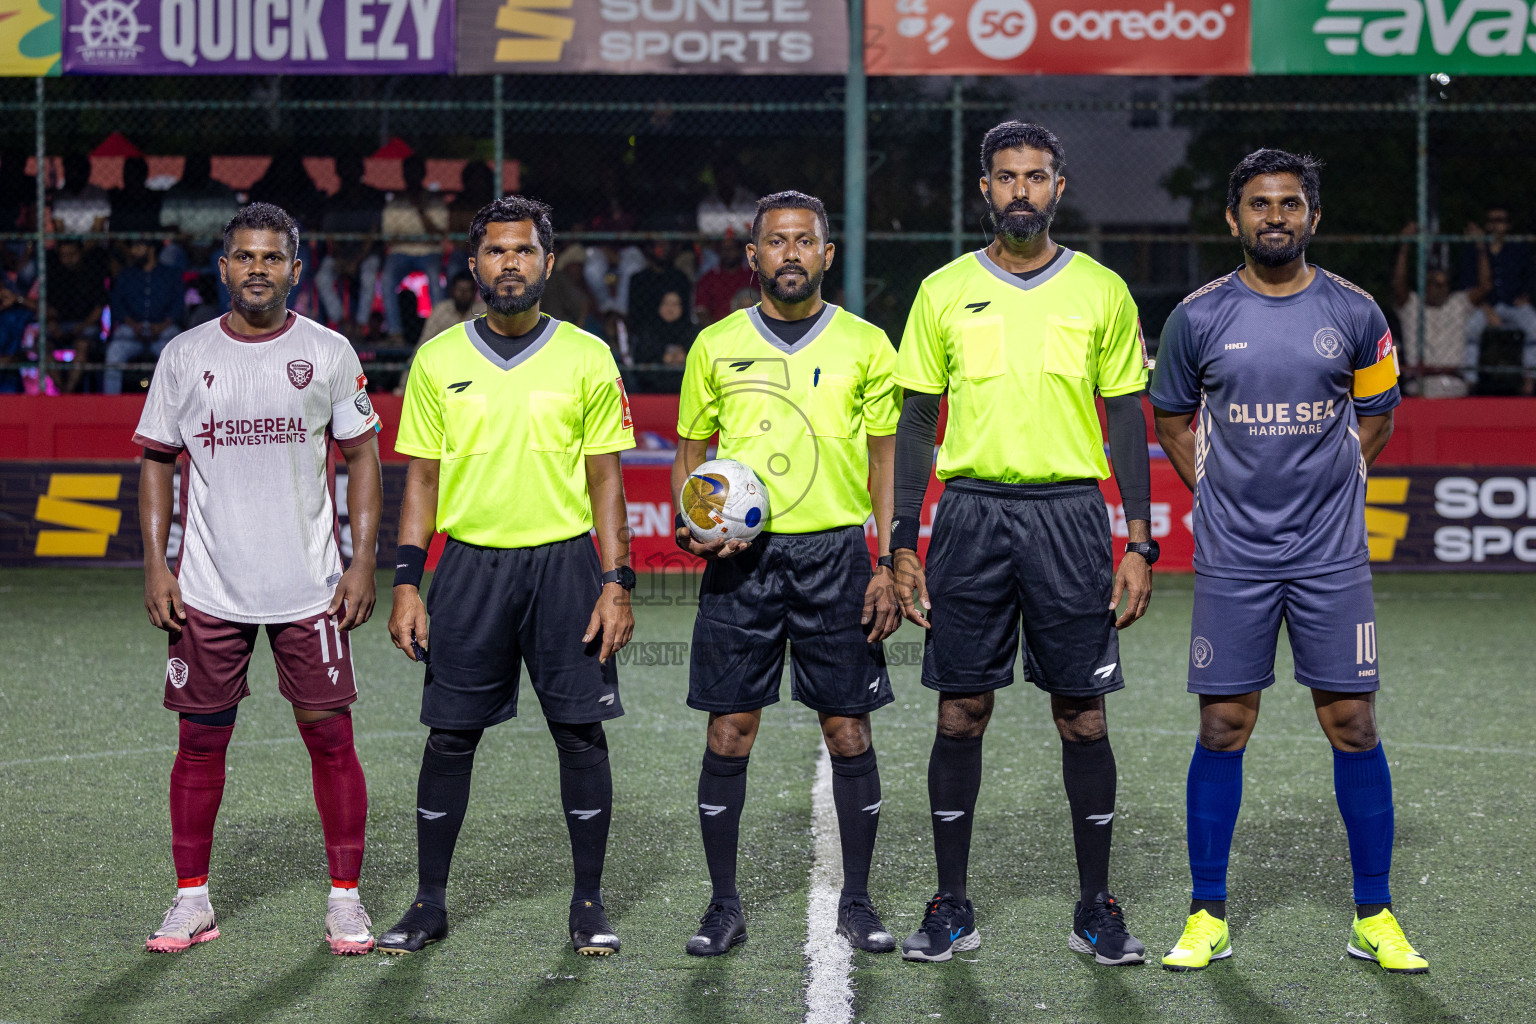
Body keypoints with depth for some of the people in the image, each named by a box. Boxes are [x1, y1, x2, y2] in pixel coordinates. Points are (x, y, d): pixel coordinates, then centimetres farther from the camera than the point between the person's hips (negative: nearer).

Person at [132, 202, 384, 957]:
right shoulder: (185, 356, 4)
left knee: (329, 735, 0)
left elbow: (362, 458, 5)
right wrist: (155, 566, -1)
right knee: (201, 740, 5)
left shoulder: (330, 353, 2)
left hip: (310, 585, -1)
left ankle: (345, 899, 10)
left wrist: (363, 561, -4)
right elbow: (158, 463, 9)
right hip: (208, 586, 1)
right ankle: (192, 900, 15)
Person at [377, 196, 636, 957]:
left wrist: (616, 584, -3)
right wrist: (407, 584, 0)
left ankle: (588, 904, 10)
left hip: (565, 562, -1)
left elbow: (605, 478, 4)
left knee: (581, 732, 0)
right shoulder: (438, 360, 5)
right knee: (450, 735, 3)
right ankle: (430, 903, 13)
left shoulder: (587, 358, 2)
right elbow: (422, 477, 8)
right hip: (470, 564, 1)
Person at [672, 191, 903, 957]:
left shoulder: (864, 345, 6)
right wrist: (691, 522, -6)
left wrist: (889, 563, 0)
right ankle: (723, 905, 10)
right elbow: (689, 453, 14)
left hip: (834, 552, 0)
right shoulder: (716, 346, 8)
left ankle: (856, 902, 13)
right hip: (740, 557, 1)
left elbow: (885, 460, 8)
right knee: (728, 729, 0)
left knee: (848, 729, 1)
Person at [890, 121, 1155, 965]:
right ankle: (951, 907, 12)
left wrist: (1139, 543, -1)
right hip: (970, 512, 1)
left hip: (1069, 514, 0)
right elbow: (915, 423, 8)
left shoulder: (1101, 292, 5)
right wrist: (902, 545, 1)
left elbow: (1128, 421, 6)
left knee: (1082, 715, 1)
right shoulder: (944, 291, 6)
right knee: (961, 713, 2)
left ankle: (1096, 909, 11)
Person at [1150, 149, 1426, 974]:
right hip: (1231, 558, 0)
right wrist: (1216, 490, 3)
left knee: (1353, 726, 0)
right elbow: (1171, 419, 14)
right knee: (1223, 727, 2)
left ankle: (1374, 918, 10)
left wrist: (1329, 479, 3)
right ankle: (1207, 917, 12)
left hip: (1332, 556, 0)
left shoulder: (1354, 313, 2)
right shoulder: (1198, 317, 1)